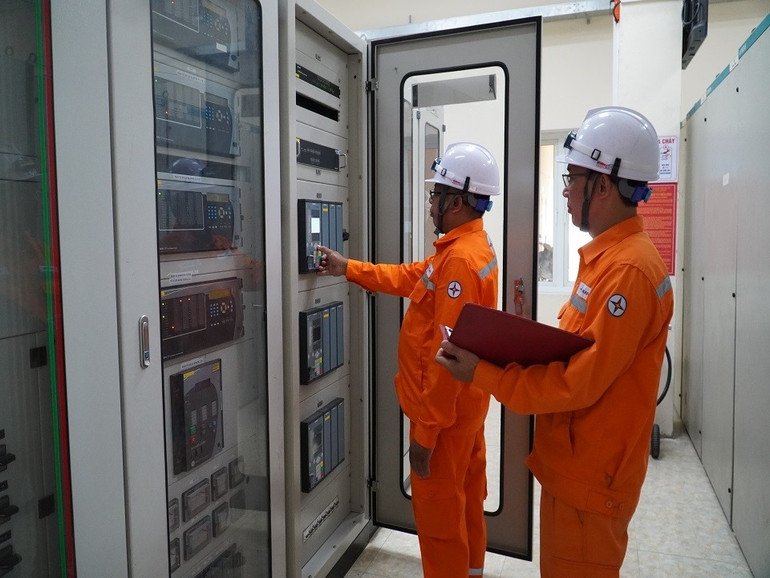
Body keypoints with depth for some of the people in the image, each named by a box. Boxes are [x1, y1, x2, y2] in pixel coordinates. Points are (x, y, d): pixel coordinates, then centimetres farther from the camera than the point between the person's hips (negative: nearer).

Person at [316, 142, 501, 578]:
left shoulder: (461, 259, -25)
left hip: (445, 409, -10)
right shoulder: (470, 245, 9)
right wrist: (348, 268, 14)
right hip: (464, 402, 10)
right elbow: (410, 278, 16)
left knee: (438, 509, 6)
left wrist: (425, 431, -23)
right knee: (465, 498, 23)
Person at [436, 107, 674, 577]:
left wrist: (482, 373, -22)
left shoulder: (628, 270, -24)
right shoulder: (607, 256, 8)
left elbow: (579, 384, -24)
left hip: (590, 478, -9)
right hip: (574, 465, 9)